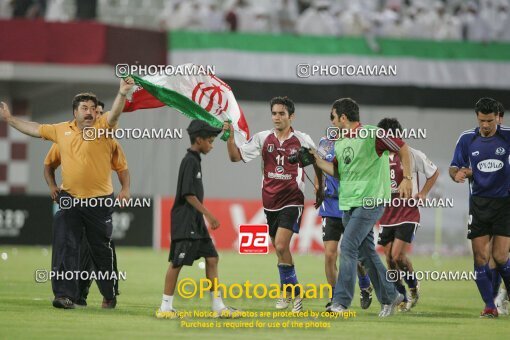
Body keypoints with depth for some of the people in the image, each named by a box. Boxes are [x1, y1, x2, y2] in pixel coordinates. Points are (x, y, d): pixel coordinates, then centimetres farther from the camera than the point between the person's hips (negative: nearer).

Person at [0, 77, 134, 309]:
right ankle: (66, 294, -5)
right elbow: (34, 129, 21)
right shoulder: (62, 130, 8)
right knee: (66, 248, -4)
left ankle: (110, 296, 21)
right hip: (70, 198, 3)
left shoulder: (102, 127, -5)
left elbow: (114, 114, -25)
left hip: (99, 200, -3)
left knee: (102, 250, 8)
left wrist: (122, 94, -43)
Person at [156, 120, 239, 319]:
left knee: (212, 258, 7)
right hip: (185, 222, -10)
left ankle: (218, 306, 9)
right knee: (177, 262, -6)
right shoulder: (189, 161, -13)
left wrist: (206, 217, 21)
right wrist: (208, 215, -18)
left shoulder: (195, 160, 15)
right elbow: (188, 194, -19)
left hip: (196, 221, 10)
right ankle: (166, 307, -2)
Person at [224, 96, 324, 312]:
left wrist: (320, 190, 14)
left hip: (292, 200, -4)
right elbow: (236, 156, -1)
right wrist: (230, 137, -17)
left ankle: (289, 291, -5)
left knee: (281, 245, -19)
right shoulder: (263, 138, 2)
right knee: (279, 248, 10)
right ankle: (292, 292, 25)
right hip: (270, 202, 4)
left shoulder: (303, 140, -4)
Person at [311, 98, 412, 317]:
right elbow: (337, 172, 18)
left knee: (348, 247, -16)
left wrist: (407, 179, -9)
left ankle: (341, 302, -17)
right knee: (366, 253, 11)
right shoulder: (339, 143, 13)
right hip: (348, 204, 8)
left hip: (369, 202, -8)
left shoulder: (371, 136, -11)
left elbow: (402, 148, -6)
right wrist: (316, 159, 8)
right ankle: (389, 297, 24)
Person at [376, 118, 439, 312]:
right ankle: (402, 299, 17)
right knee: (390, 259, 3)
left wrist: (423, 193, 0)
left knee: (397, 255, -16)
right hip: (386, 215, 4)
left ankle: (414, 286, 11)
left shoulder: (412, 155, -7)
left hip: (408, 214, -4)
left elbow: (434, 173, 8)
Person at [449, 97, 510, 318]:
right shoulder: (467, 139, 1)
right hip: (479, 203, 2)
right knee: (480, 256, -5)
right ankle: (490, 306, 4)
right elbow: (454, 167, 9)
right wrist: (458, 174, -14)